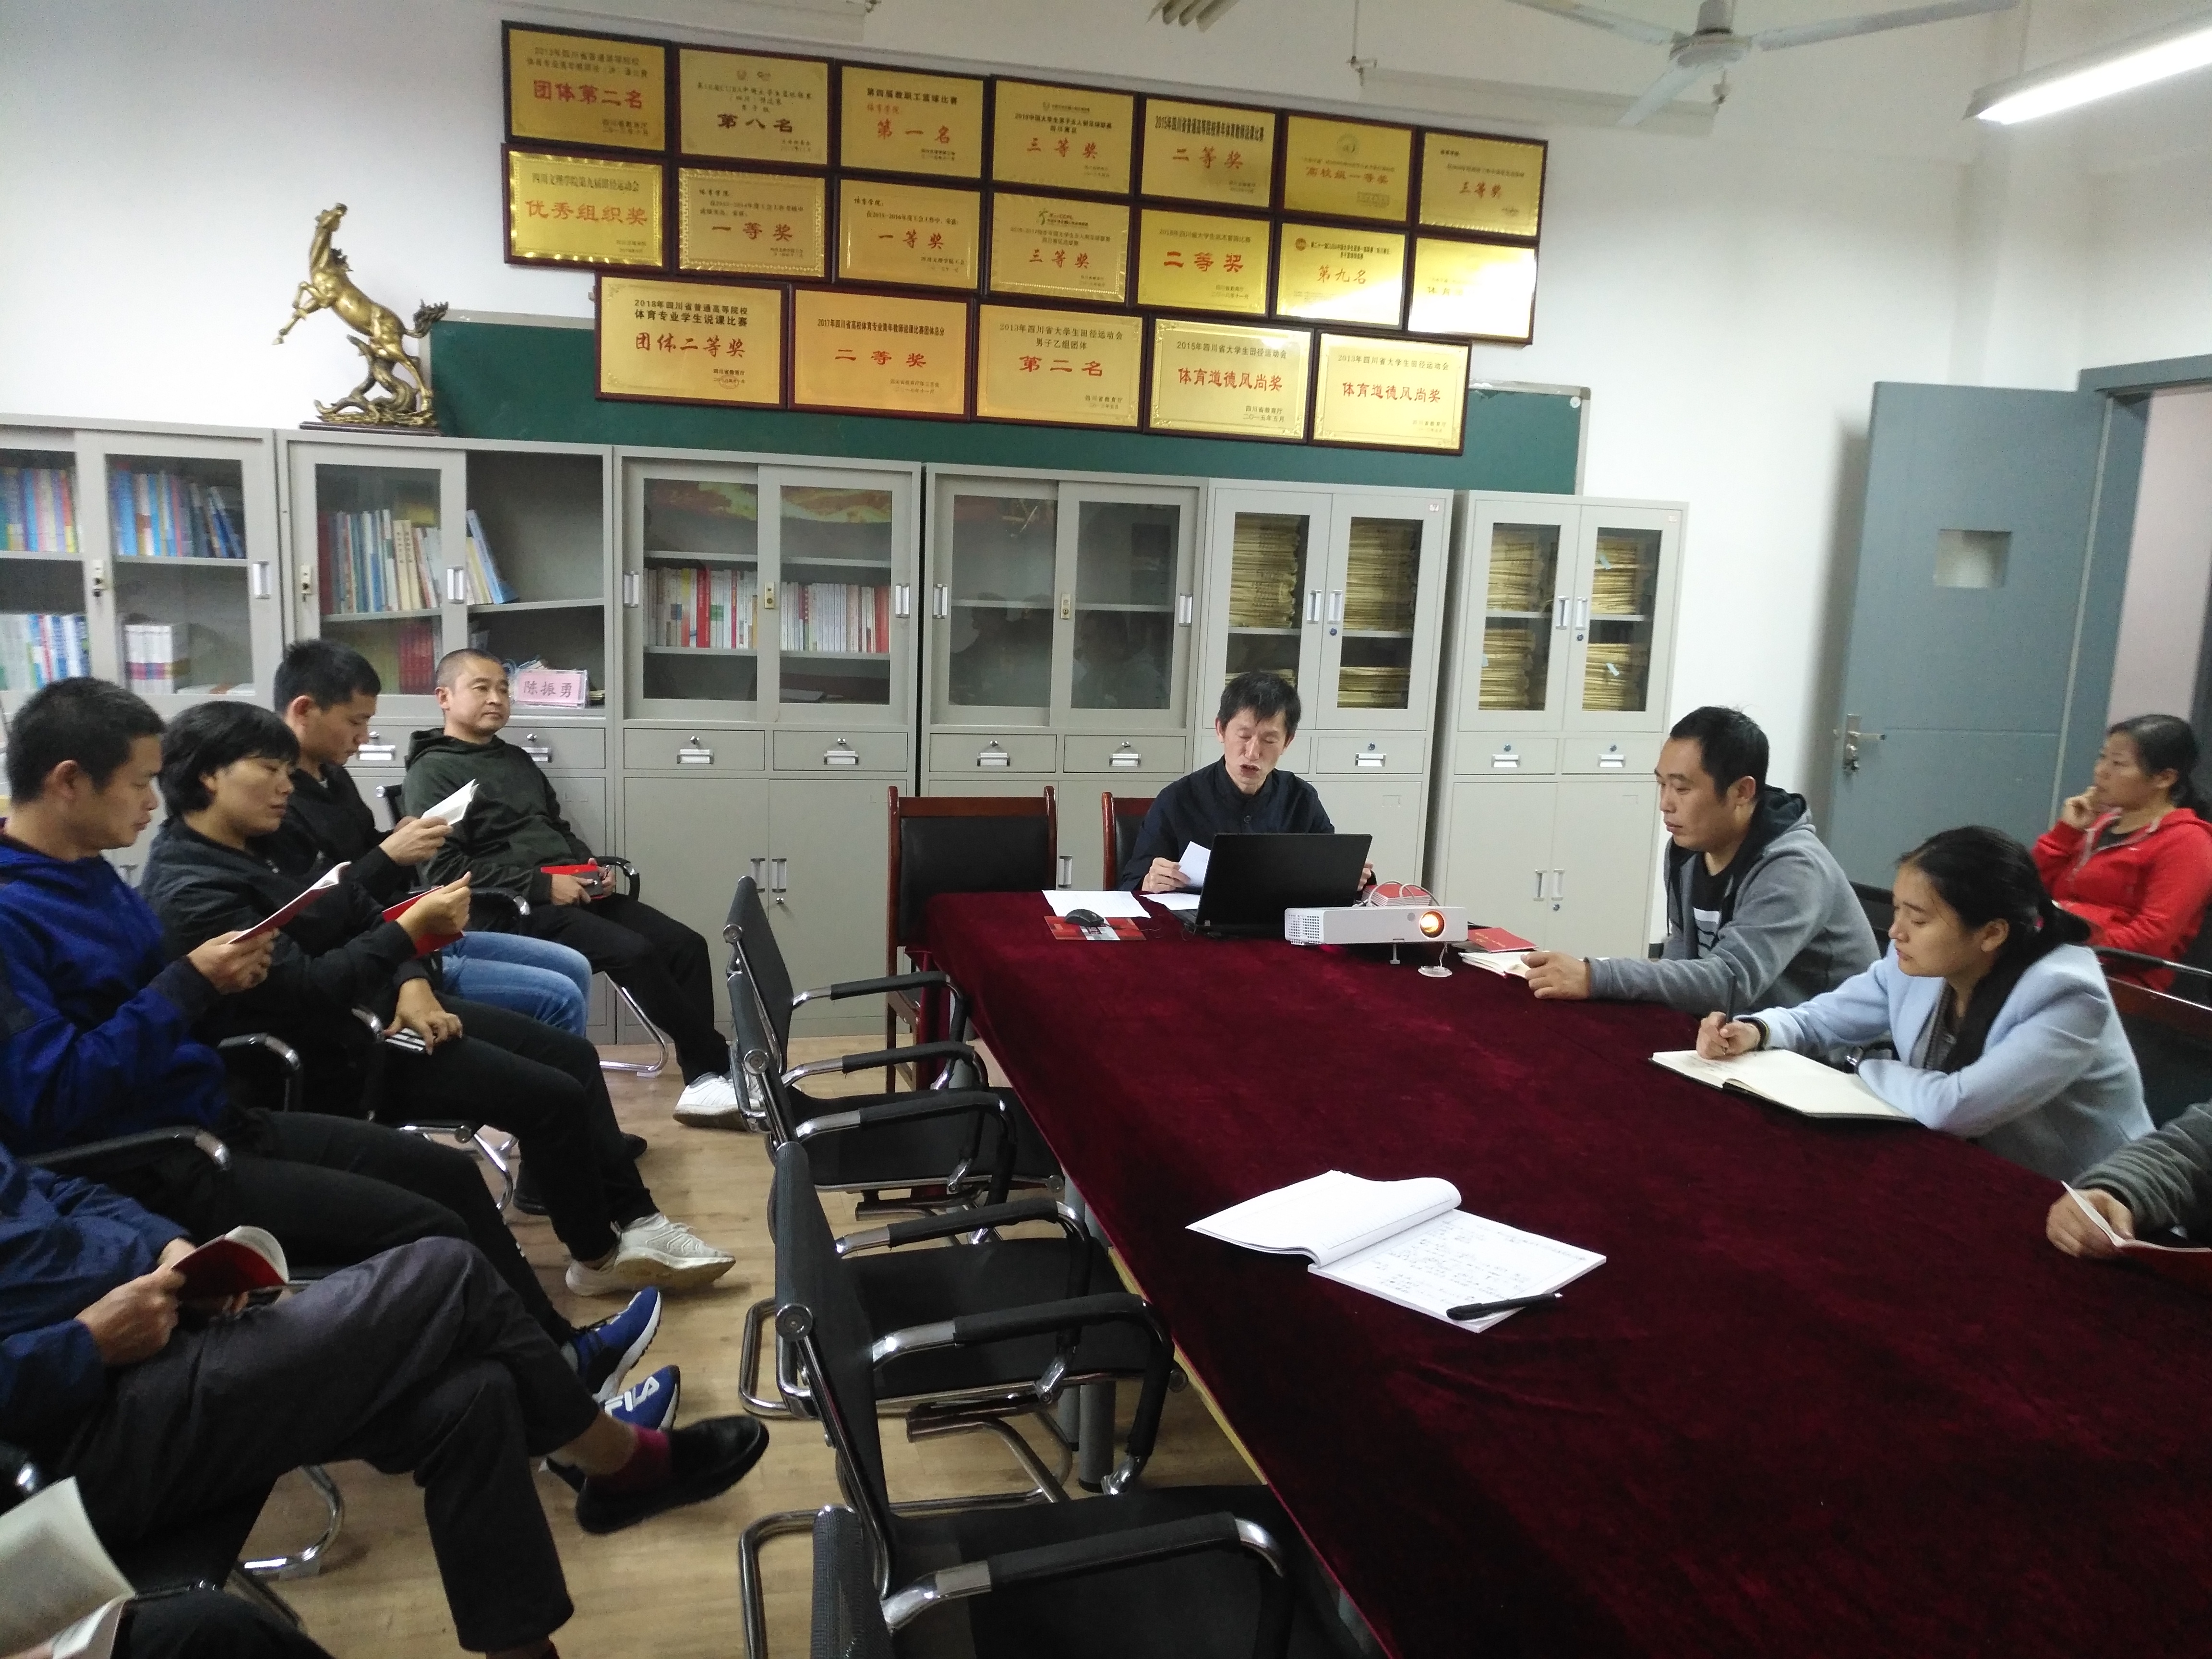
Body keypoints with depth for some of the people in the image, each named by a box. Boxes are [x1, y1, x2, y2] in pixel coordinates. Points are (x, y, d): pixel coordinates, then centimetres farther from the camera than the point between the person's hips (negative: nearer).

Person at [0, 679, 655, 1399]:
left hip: (212, 1122, 10)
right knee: (429, 1235, -15)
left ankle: (557, 1352, 24)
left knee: (448, 1175, 9)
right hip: (142, 1175, -10)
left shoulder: (87, 874, 10)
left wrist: (219, 981, -3)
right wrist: (191, 987, -22)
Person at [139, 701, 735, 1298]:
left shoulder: (254, 846, 7)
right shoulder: (190, 892, -21)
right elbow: (306, 991, -27)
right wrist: (410, 930, -31)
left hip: (375, 1005, 10)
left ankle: (634, 1221, 9)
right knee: (554, 1096, -13)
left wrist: (411, 983, -5)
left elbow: (356, 915, 11)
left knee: (573, 1054, 3)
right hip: (336, 1056, -9)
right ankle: (598, 1256, 7)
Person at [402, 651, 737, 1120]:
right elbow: (445, 868, -12)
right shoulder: (433, 770, -2)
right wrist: (542, 885, -18)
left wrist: (591, 866, 6)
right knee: (636, 953, -27)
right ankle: (718, 1065, -14)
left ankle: (701, 1080, -13)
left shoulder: (516, 759, 22)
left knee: (686, 945, -11)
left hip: (573, 892, 8)